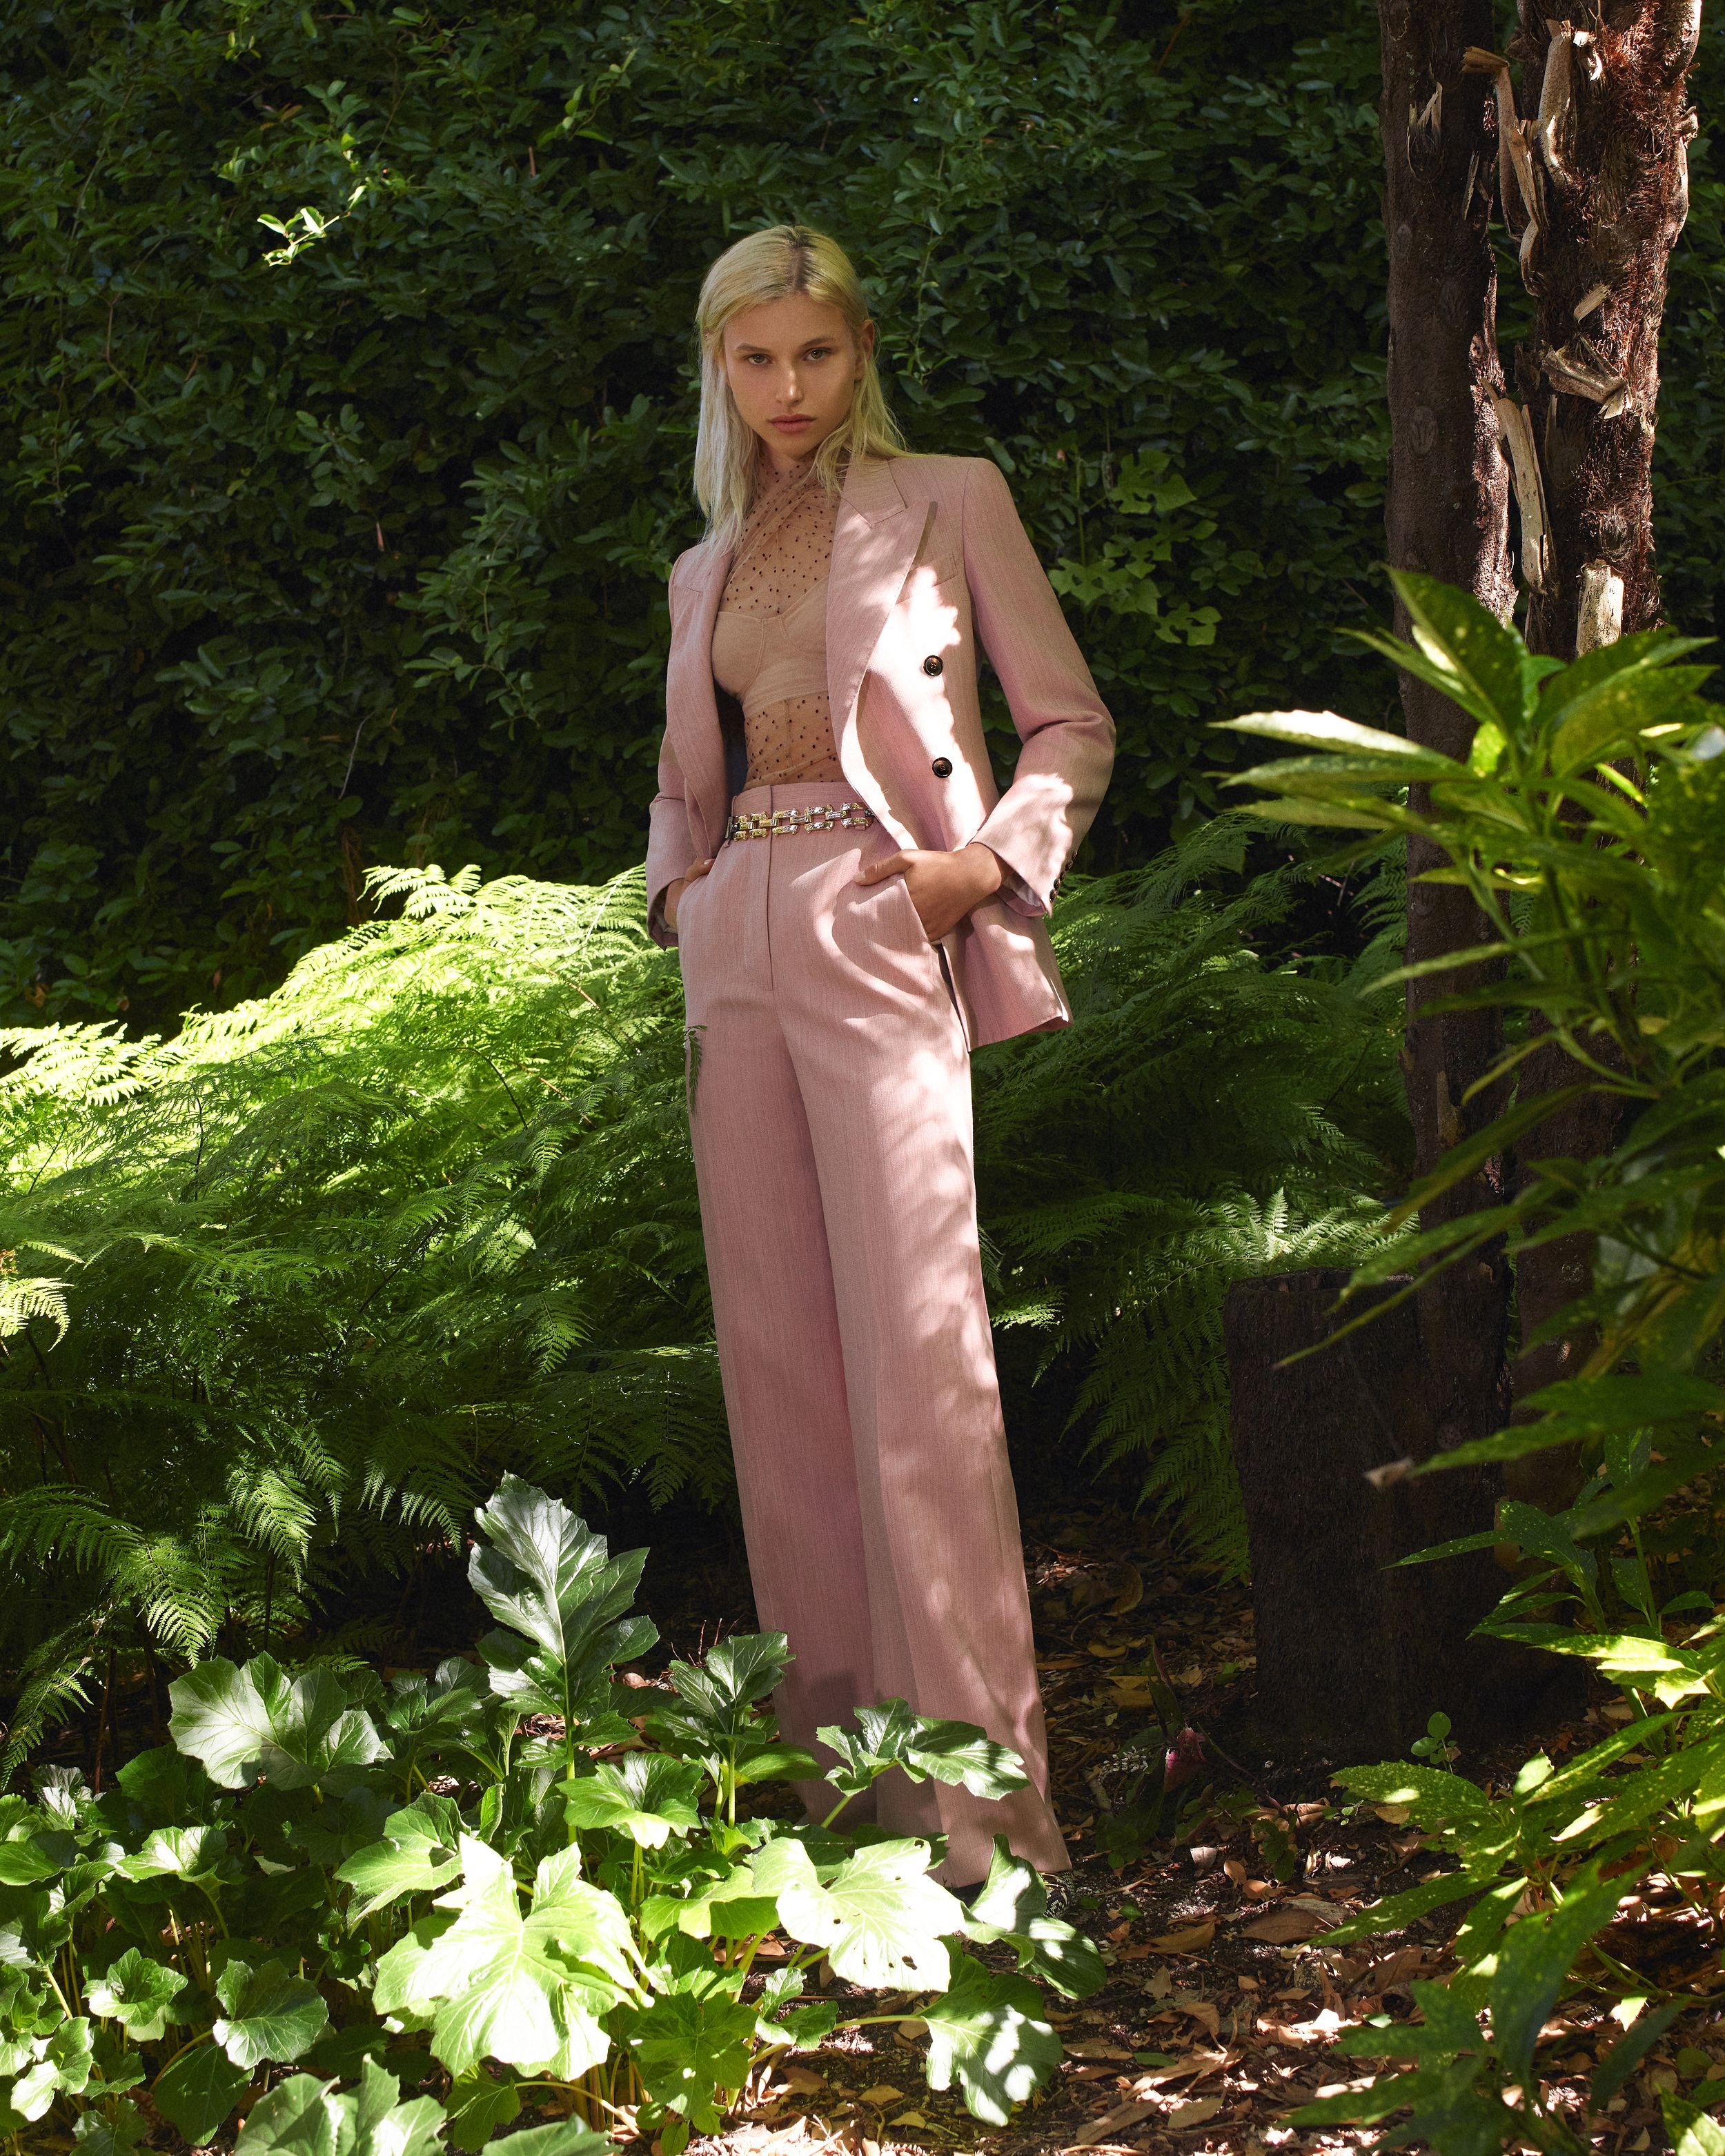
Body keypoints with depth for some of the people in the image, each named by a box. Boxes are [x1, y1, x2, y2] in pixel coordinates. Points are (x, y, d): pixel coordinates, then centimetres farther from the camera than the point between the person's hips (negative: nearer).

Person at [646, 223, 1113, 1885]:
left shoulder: (949, 502, 6)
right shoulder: (706, 570, 21)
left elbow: (1072, 724, 6)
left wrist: (990, 862, -10)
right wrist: (681, 888, 8)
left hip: (879, 937, -6)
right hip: (738, 957, 6)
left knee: (917, 1355, -13)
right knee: (776, 1358, 3)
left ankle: (974, 1786, -13)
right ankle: (835, 1760, 8)